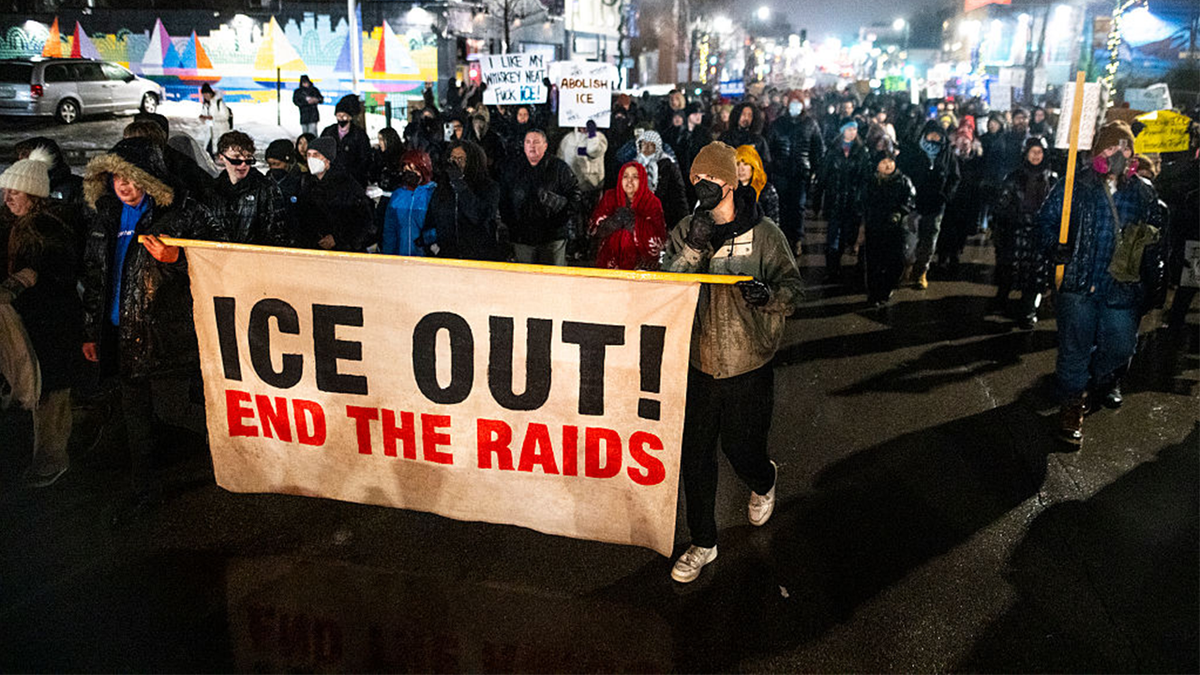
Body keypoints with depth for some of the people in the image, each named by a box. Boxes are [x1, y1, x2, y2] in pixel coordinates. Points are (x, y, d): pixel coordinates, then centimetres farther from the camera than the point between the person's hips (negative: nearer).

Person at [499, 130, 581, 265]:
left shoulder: (559, 168, 0)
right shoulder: (514, 169, 9)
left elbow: (575, 194, 2)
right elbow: (504, 201, 15)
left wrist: (563, 218, -7)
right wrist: (510, 223, 5)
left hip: (553, 238, -2)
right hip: (522, 239, 3)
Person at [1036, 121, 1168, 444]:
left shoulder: (1143, 192, 7)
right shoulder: (1075, 185, -2)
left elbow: (1155, 235, 16)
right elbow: (1046, 218, 5)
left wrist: (1152, 280, 9)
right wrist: (1055, 249, -12)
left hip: (1123, 285, 3)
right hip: (1079, 282, -3)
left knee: (1120, 346, 9)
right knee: (1075, 347, 0)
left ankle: (1103, 382, 40)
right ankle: (1073, 403, 16)